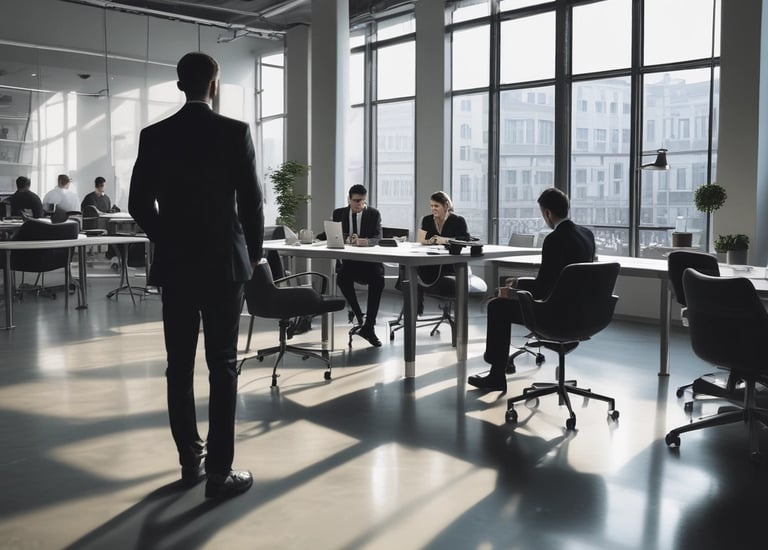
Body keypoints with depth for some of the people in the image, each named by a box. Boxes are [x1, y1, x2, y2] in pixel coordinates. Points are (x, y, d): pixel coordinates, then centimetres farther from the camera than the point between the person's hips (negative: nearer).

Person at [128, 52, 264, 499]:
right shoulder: (236, 132, -7)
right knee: (223, 366, 0)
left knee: (180, 364, 11)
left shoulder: (154, 136, 2)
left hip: (174, 263, 3)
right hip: (223, 262, -3)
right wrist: (254, 252, 9)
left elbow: (139, 203, 3)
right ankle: (220, 471, 2)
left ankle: (191, 459, 19)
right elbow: (252, 200, -6)